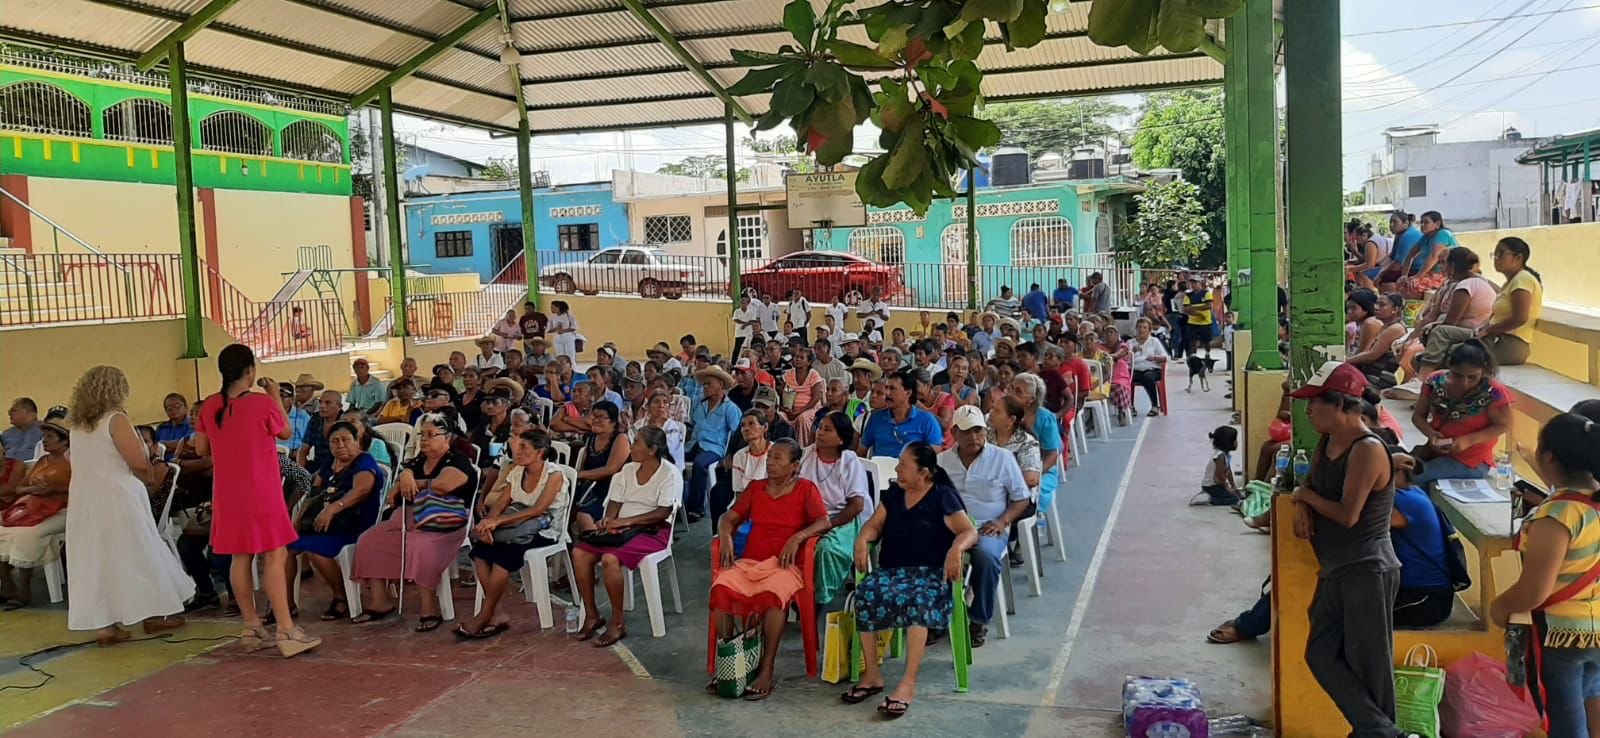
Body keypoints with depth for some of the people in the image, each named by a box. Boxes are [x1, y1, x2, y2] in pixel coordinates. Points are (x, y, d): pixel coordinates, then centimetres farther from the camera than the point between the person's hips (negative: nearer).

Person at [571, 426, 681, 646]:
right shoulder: (627, 469, 12)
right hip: (622, 528, 7)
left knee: (609, 558, -32)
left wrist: (627, 521, -22)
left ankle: (618, 622, -18)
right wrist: (608, 519, -11)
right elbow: (615, 502, 12)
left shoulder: (670, 474, -8)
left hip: (653, 530, -7)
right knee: (579, 552, -16)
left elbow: (664, 512, -16)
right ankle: (591, 615, -6)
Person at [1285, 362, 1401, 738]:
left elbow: (1348, 514, -22)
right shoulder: (1327, 441, 9)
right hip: (1335, 570, 9)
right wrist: (1302, 506, -4)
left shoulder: (1368, 450, -18)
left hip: (1367, 571, -9)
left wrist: (1306, 495, -6)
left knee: (1368, 666, -1)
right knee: (1322, 655, 9)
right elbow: (1312, 486, 19)